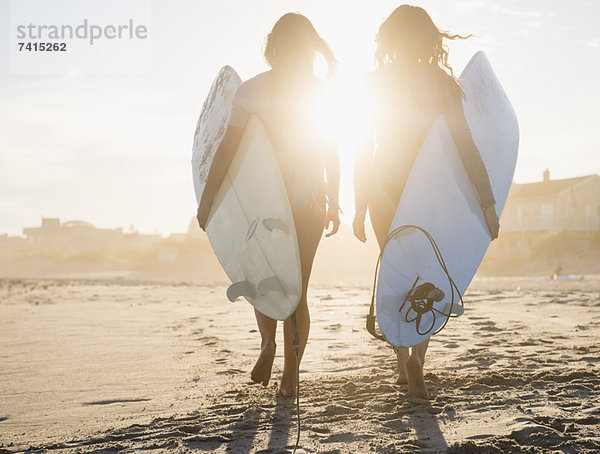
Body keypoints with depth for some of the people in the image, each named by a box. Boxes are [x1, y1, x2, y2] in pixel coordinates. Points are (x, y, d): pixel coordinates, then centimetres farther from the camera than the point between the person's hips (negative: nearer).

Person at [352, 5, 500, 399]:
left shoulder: (373, 83, -1)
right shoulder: (441, 82, -3)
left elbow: (364, 148, -1)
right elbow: (465, 143, -10)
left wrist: (360, 208, 5)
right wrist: (488, 201, -10)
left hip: (383, 188, 1)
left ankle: (404, 366, 16)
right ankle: (417, 355, -10)